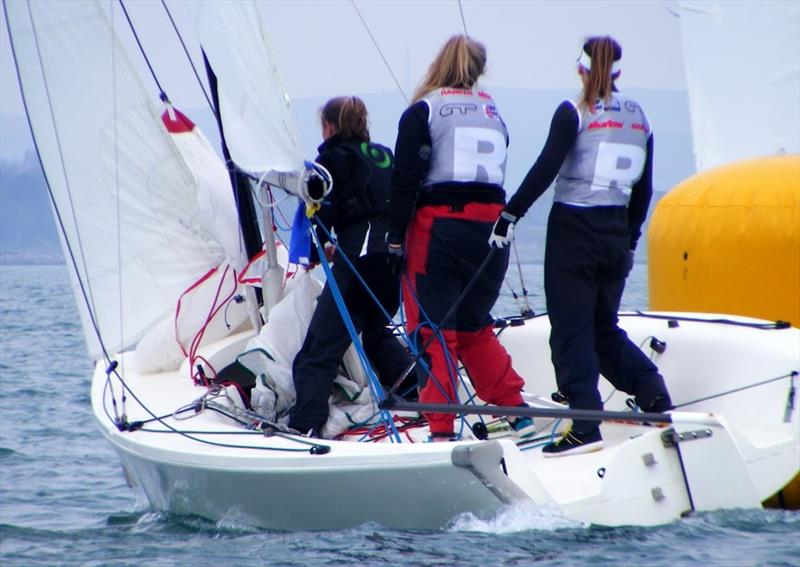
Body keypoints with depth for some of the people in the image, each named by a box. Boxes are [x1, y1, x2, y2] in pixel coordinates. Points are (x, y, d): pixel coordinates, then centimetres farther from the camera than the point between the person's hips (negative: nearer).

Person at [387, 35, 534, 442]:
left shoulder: (422, 111, -2)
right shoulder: (493, 113, 13)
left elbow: (405, 178, -8)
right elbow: (497, 175, 11)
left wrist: (395, 237, -5)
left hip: (439, 224, -5)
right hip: (491, 223, 5)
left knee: (433, 330, -2)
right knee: (474, 326, 19)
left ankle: (441, 430, -7)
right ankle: (517, 412, 17)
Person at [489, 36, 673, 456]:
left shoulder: (574, 113, -8)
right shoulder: (638, 119, 9)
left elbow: (545, 169, -15)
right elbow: (643, 190, 13)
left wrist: (509, 215, -11)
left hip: (572, 231, -5)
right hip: (615, 235, 5)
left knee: (571, 328, -3)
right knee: (604, 327, 19)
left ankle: (586, 427, -10)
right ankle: (654, 393, 4)